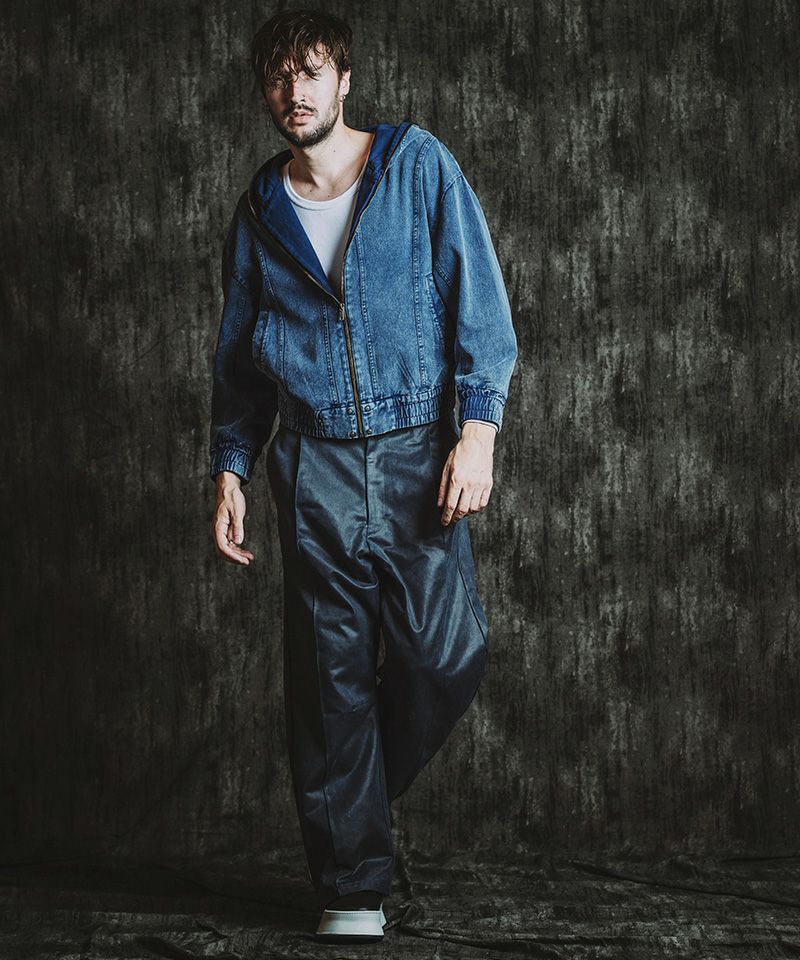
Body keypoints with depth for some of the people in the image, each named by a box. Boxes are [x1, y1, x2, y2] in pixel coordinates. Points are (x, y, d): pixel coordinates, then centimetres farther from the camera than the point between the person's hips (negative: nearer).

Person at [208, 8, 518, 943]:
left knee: (450, 652, -9)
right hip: (315, 464, 2)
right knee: (330, 676, -1)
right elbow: (238, 356, 19)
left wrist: (478, 427, -11)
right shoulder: (260, 210, 11)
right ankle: (353, 886, 9)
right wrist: (229, 469, 11)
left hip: (418, 452, -1)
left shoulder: (418, 164, 2)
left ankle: (354, 793, 20)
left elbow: (478, 302, -1)